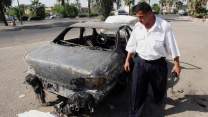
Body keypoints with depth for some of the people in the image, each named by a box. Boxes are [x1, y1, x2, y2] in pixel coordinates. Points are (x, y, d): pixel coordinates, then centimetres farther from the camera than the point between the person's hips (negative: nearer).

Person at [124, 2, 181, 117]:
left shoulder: (164, 26, -16)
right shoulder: (137, 26, -4)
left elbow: (172, 47, -9)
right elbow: (132, 45, 6)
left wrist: (177, 64, -5)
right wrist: (127, 60, 8)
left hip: (158, 64, -2)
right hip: (140, 63, 2)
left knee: (159, 88, 22)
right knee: (137, 91, 6)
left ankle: (158, 101, 56)